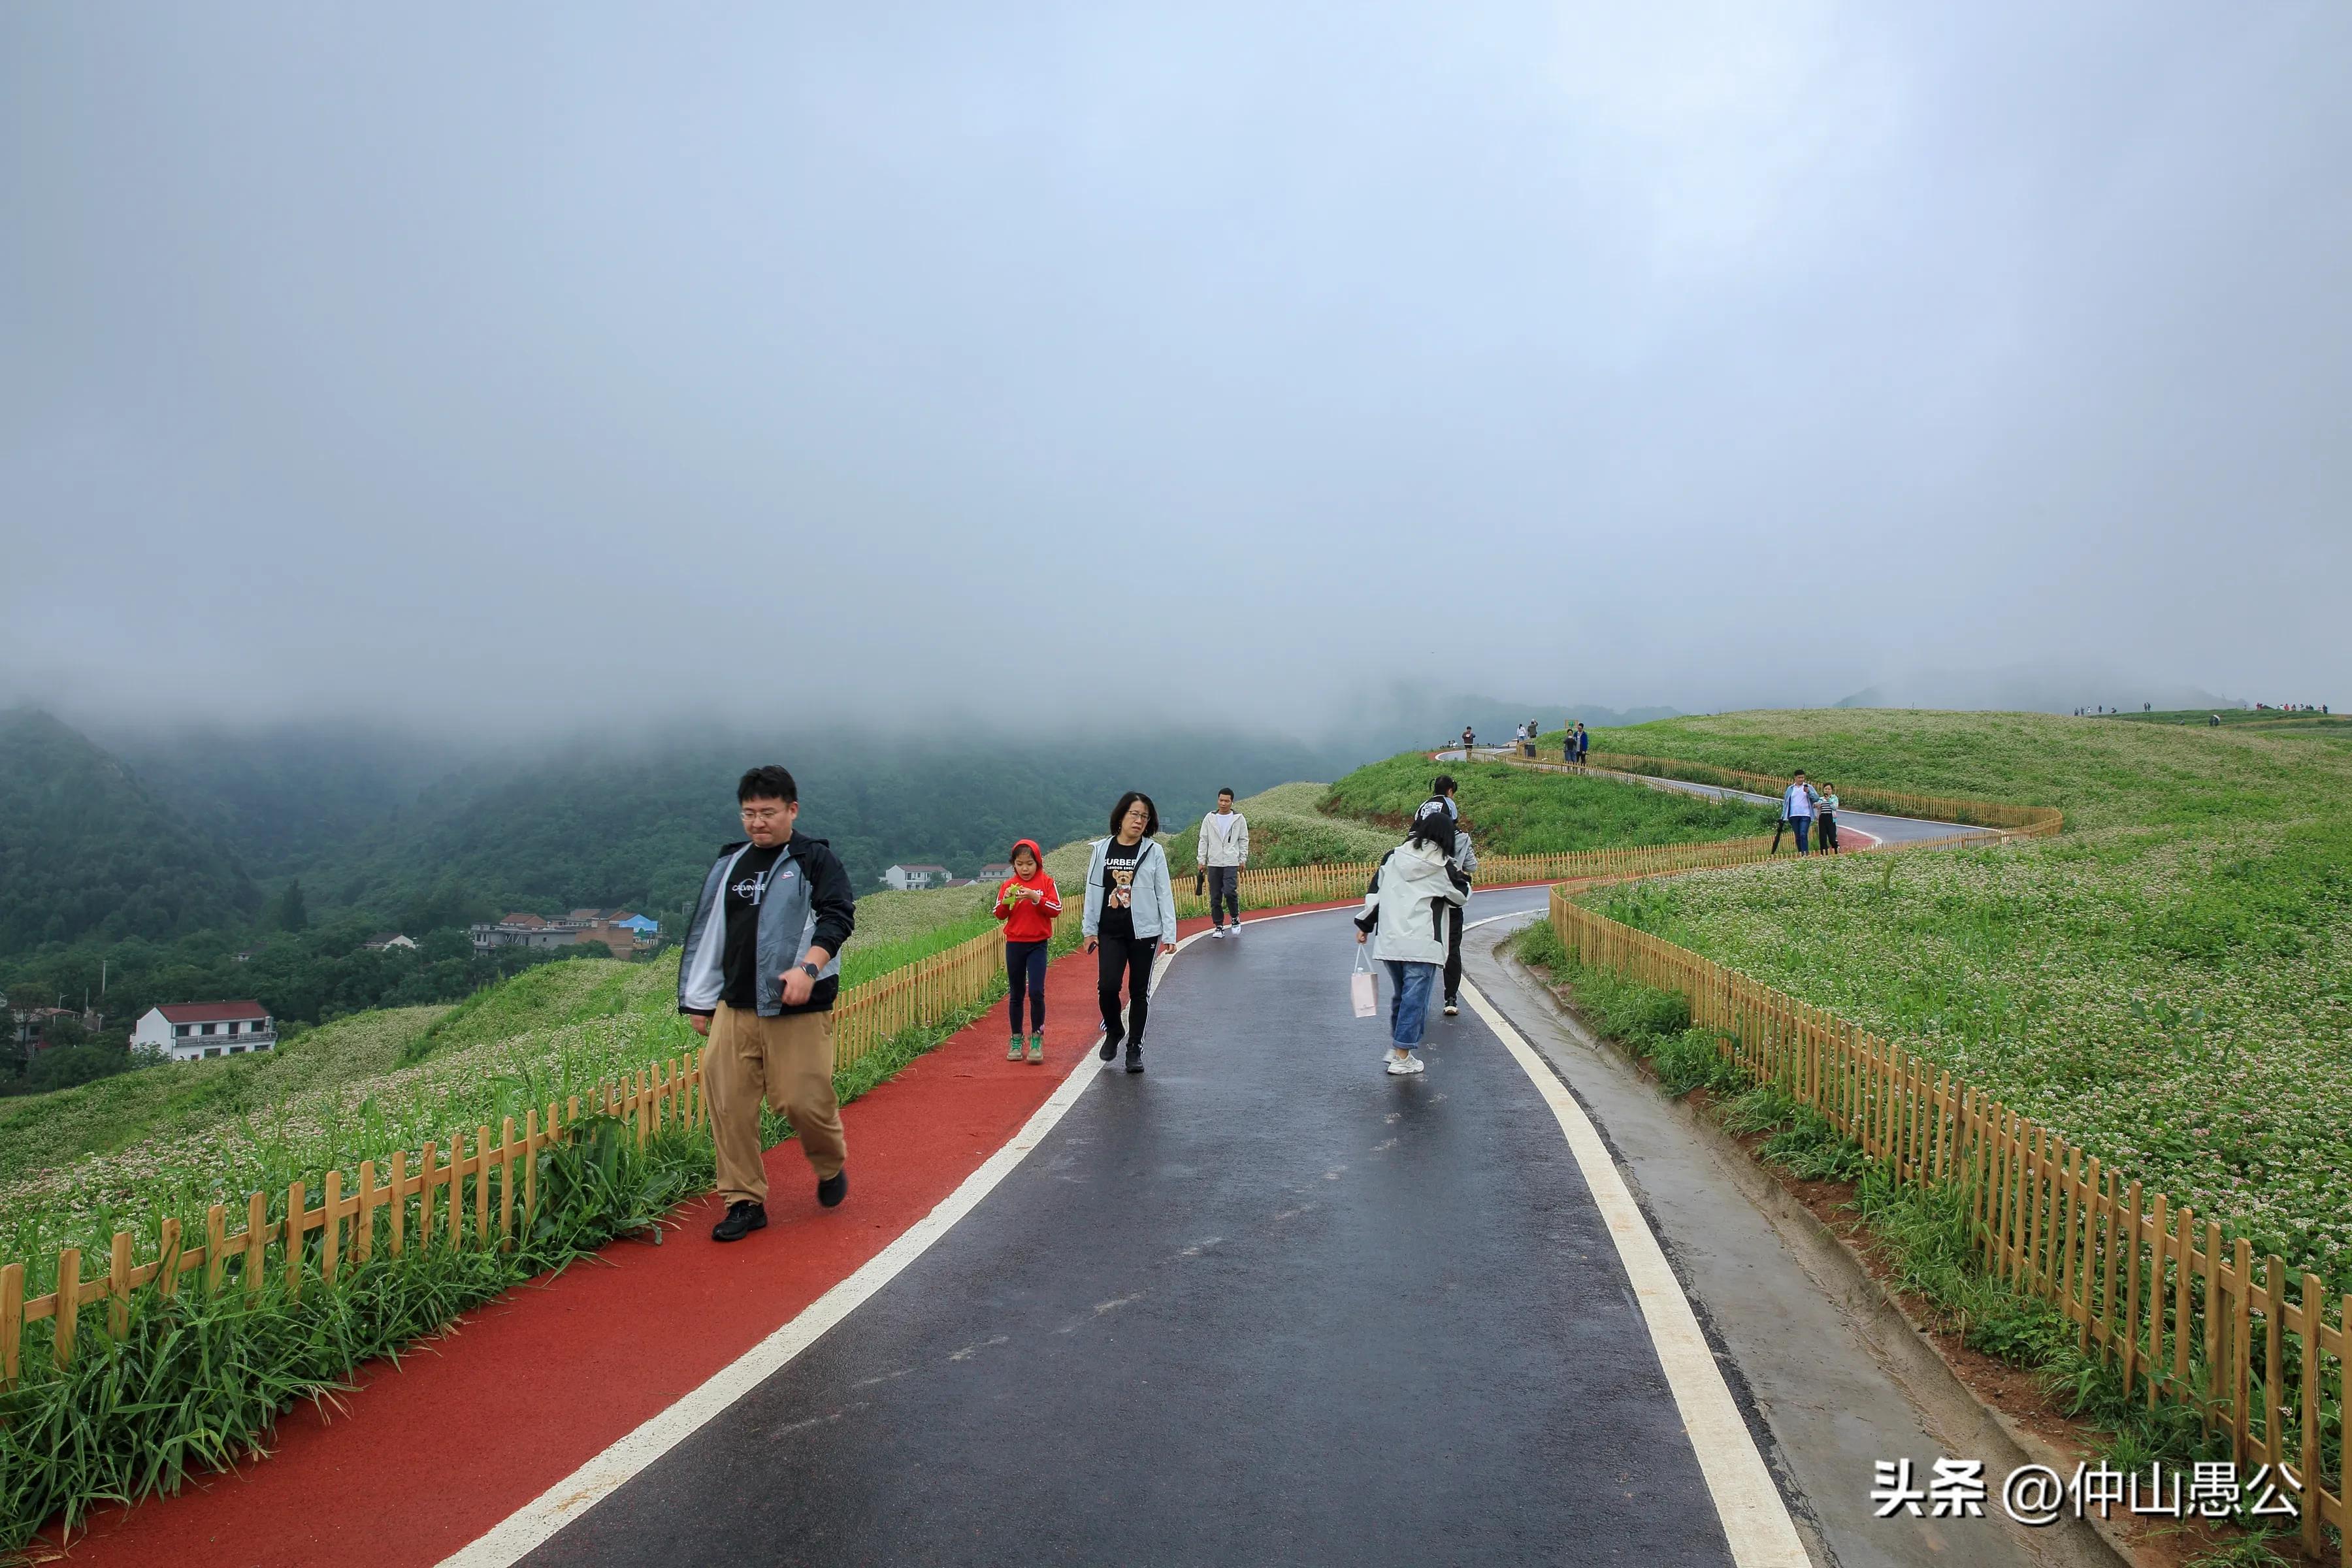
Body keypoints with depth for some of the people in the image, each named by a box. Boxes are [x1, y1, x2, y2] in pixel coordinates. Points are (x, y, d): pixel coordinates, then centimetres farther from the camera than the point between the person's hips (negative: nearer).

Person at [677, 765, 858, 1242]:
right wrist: (699, 1002, 18)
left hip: (799, 1010, -5)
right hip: (734, 1008, 5)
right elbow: (706, 935, 20)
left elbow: (839, 916, -10)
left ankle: (832, 1164, 25)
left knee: (802, 1099, -6)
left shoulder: (816, 860, 0)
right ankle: (744, 1202, 14)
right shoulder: (728, 865, 16)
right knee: (729, 1103, 0)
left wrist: (809, 966, -26)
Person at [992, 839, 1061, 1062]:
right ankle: (1016, 1041, 18)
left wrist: (1036, 897, -21)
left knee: (1036, 992, -12)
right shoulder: (1008, 885, 5)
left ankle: (1037, 1040, 2)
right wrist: (1006, 901, -17)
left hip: (1037, 944, -3)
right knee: (1015, 994, 9)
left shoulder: (1046, 883, -1)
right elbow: (999, 914, 2)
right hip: (1014, 944, 3)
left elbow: (1056, 909, -9)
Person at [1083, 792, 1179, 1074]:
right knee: (1107, 986, -9)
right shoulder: (1102, 849, 4)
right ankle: (1113, 1031, 20)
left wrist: (1169, 934, -5)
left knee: (1139, 992, 6)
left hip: (1144, 932, -1)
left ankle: (1135, 1049, 19)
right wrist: (1090, 930, 6)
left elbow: (1164, 894, -2)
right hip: (1110, 932, 1)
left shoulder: (1154, 851, -2)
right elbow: (1093, 890, 7)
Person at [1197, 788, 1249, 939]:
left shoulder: (1239, 819, 4)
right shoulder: (1210, 818, 7)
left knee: (1230, 892, -17)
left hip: (1231, 863, -2)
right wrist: (1201, 860, 4)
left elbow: (1244, 840, 8)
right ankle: (1218, 926, 14)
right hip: (1214, 863, 2)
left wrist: (1243, 859, 2)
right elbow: (1204, 840, 8)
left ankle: (1235, 918, 7)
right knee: (1215, 897, 4)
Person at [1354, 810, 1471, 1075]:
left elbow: (1374, 892, 7)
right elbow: (1461, 896, 11)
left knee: (1399, 994, 20)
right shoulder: (1442, 867, -5)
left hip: (1389, 941, 5)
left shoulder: (1392, 857, 6)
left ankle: (1395, 1047, 29)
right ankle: (1403, 1058, 1)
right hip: (1422, 944, -5)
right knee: (1416, 997, 1)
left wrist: (1364, 925, 16)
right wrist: (1463, 879, 31)